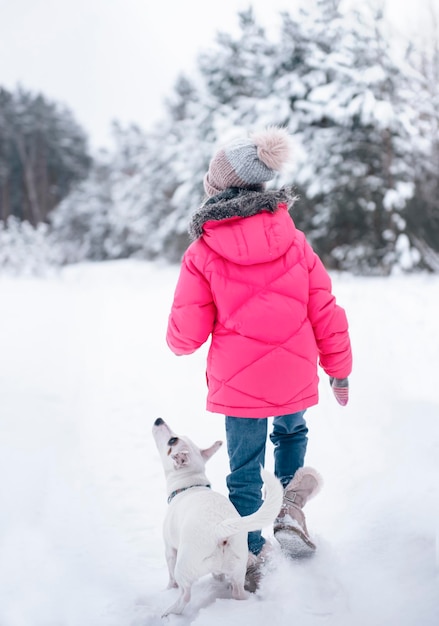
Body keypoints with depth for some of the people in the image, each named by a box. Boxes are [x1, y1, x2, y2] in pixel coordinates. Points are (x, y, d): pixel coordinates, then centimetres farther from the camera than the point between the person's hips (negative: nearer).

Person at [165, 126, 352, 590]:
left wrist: (178, 342, 17)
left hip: (236, 382, -2)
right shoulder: (294, 241, -3)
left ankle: (249, 560, 21)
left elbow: (186, 334, -8)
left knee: (245, 470, 13)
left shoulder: (202, 254, -10)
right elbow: (326, 313, 1)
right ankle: (291, 508, 14)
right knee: (291, 432, 31)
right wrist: (339, 370, 14)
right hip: (295, 377, 2)